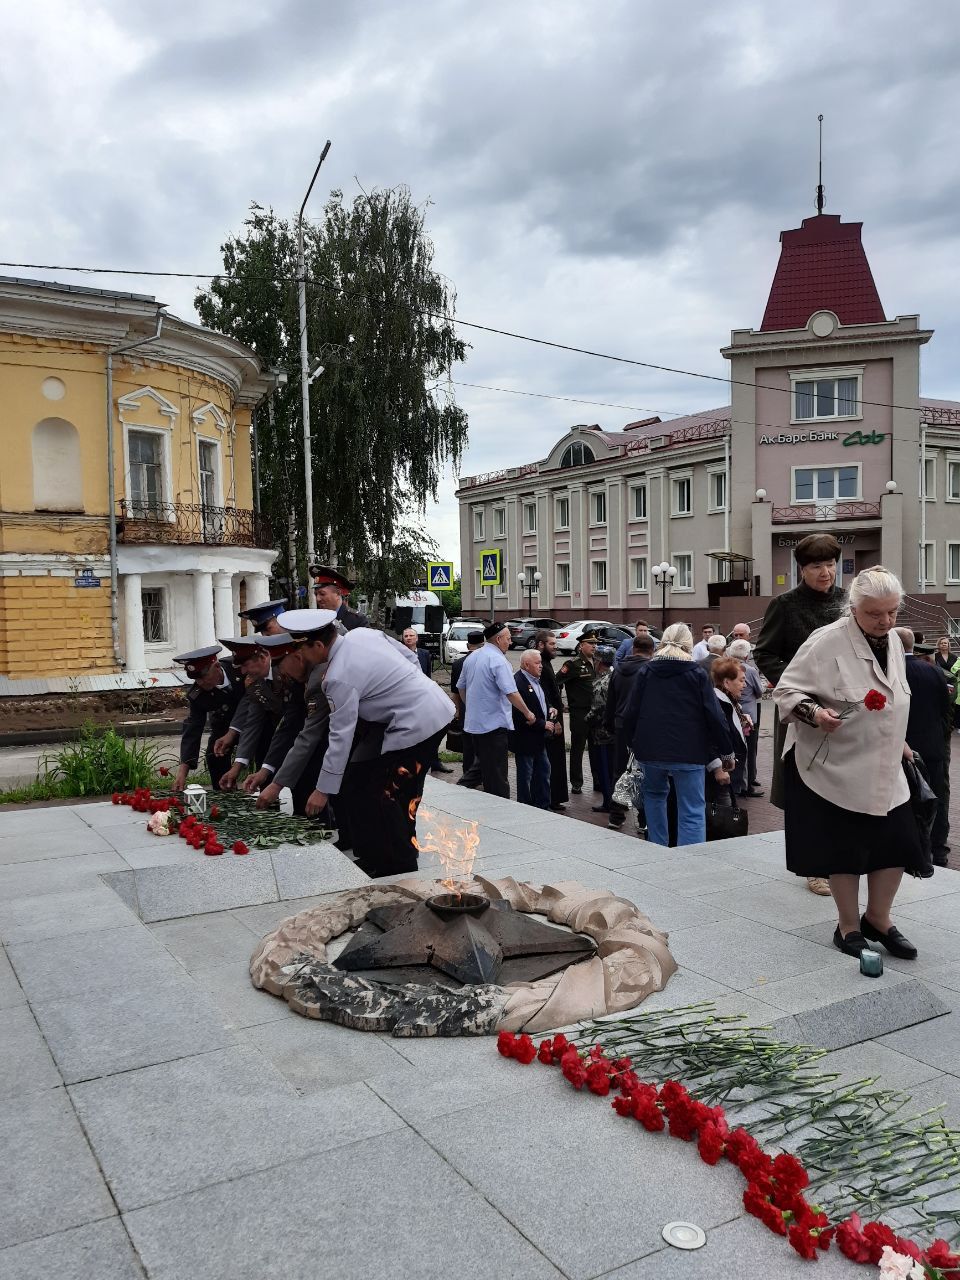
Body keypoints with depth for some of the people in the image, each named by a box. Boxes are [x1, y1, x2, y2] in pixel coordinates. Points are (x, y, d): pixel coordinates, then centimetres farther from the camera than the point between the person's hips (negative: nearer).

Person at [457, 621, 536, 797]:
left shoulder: (472, 658, 9)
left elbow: (461, 687, 18)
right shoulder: (498, 660, -17)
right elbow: (511, 693, -22)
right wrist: (528, 713, -11)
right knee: (497, 776, -2)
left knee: (482, 768, 19)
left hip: (474, 723, 8)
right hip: (494, 723, -8)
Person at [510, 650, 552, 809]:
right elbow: (520, 715, -26)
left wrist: (548, 709, 4)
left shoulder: (536, 680, 9)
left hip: (538, 738, 10)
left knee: (543, 770, 17)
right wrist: (543, 724, -19)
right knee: (525, 775, 4)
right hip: (525, 739, -10)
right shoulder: (518, 682, -23)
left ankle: (543, 805, 29)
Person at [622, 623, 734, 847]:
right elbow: (715, 717, -2)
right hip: (689, 753, -3)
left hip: (650, 751, 3)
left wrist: (634, 744, 20)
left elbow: (630, 714, 5)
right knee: (692, 813, 0)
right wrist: (727, 753, 7)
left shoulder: (645, 672, 6)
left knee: (654, 794, 26)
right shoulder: (697, 674, 1)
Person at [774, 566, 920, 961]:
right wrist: (815, 713, -33)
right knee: (844, 849, 4)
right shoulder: (827, 641, -18)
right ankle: (848, 926, 24)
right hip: (836, 767, -6)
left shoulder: (893, 640, 6)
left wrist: (898, 740, 23)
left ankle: (878, 919, 28)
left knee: (898, 845, 6)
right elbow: (786, 690, -16)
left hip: (884, 769, 7)